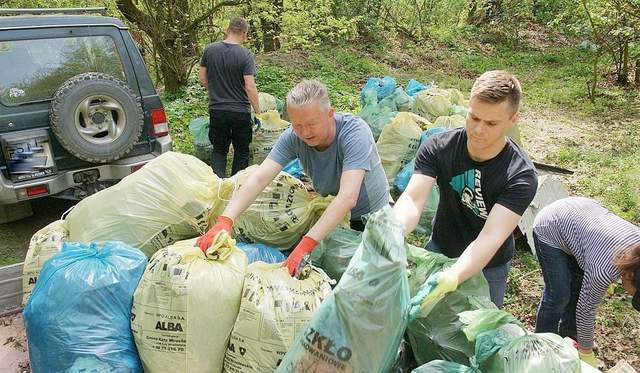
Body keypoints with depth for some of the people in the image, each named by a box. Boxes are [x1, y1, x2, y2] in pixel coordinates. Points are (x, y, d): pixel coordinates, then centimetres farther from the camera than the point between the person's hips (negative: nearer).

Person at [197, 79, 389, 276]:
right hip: (329, 214, 3)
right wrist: (225, 220, -42)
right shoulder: (292, 137, -20)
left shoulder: (355, 132, -33)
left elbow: (347, 198, -44)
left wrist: (305, 245, -51)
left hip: (371, 215, -3)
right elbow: (259, 178, -27)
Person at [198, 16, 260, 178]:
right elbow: (250, 87, -17)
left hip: (216, 110, 3)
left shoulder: (210, 49, -1)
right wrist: (258, 112, -9)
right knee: (241, 152, 14)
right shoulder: (246, 55, -12)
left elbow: (202, 77, 7)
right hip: (241, 112, -3)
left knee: (219, 150, 15)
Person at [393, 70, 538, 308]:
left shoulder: (521, 176, -28)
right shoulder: (438, 148, -21)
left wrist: (452, 278, -55)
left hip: (488, 268, -2)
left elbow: (491, 238, -38)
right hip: (438, 252, 2)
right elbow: (412, 200, -31)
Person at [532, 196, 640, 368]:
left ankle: (568, 333, 34)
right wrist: (586, 354, -6)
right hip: (550, 228, -7)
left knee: (580, 288, 13)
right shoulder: (603, 270, -34)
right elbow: (586, 310, -20)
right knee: (559, 295, -3)